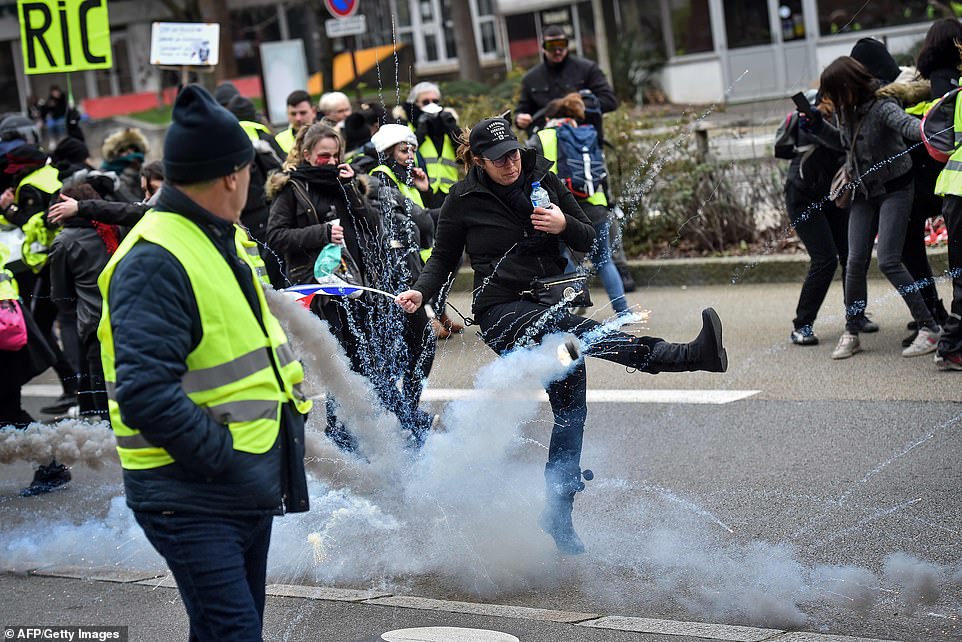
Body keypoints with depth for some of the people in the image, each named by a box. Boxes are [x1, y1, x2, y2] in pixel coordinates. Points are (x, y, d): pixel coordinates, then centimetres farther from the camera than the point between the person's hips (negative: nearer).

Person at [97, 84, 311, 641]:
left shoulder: (223, 240, 12)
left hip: (252, 486, 10)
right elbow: (145, 396, -29)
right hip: (193, 499, -10)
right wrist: (224, 458, -23)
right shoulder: (155, 261, -21)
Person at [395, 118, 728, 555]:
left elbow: (588, 240, 9)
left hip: (553, 305, 5)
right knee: (569, 327, -34)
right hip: (502, 311, -5)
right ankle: (689, 355, -50)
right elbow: (443, 258, 10)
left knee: (570, 410, 1)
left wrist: (565, 225, -13)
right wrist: (420, 293, -8)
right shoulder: (463, 200, -1)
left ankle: (558, 517, 14)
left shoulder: (543, 181, 6)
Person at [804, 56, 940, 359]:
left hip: (894, 189, -6)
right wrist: (817, 125, 4)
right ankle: (851, 333, 11)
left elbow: (906, 124, -41)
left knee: (888, 261, -14)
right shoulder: (847, 110, 1)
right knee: (856, 261, 0)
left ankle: (929, 328, -4)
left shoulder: (882, 107, -21)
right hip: (864, 192, 6)